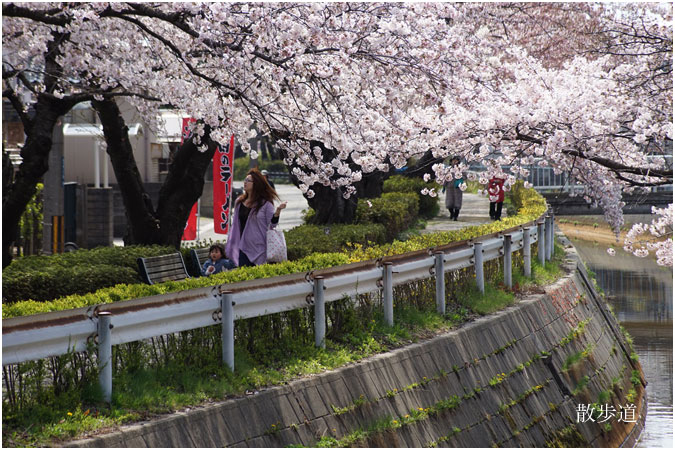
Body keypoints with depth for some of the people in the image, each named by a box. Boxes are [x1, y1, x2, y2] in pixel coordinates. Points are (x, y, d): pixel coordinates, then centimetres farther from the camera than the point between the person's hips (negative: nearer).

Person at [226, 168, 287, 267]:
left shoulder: (265, 203, -5)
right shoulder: (239, 202, 10)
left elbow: (272, 225, -6)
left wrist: (278, 211, -22)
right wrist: (230, 245, 15)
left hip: (259, 249, -4)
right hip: (243, 248, 4)